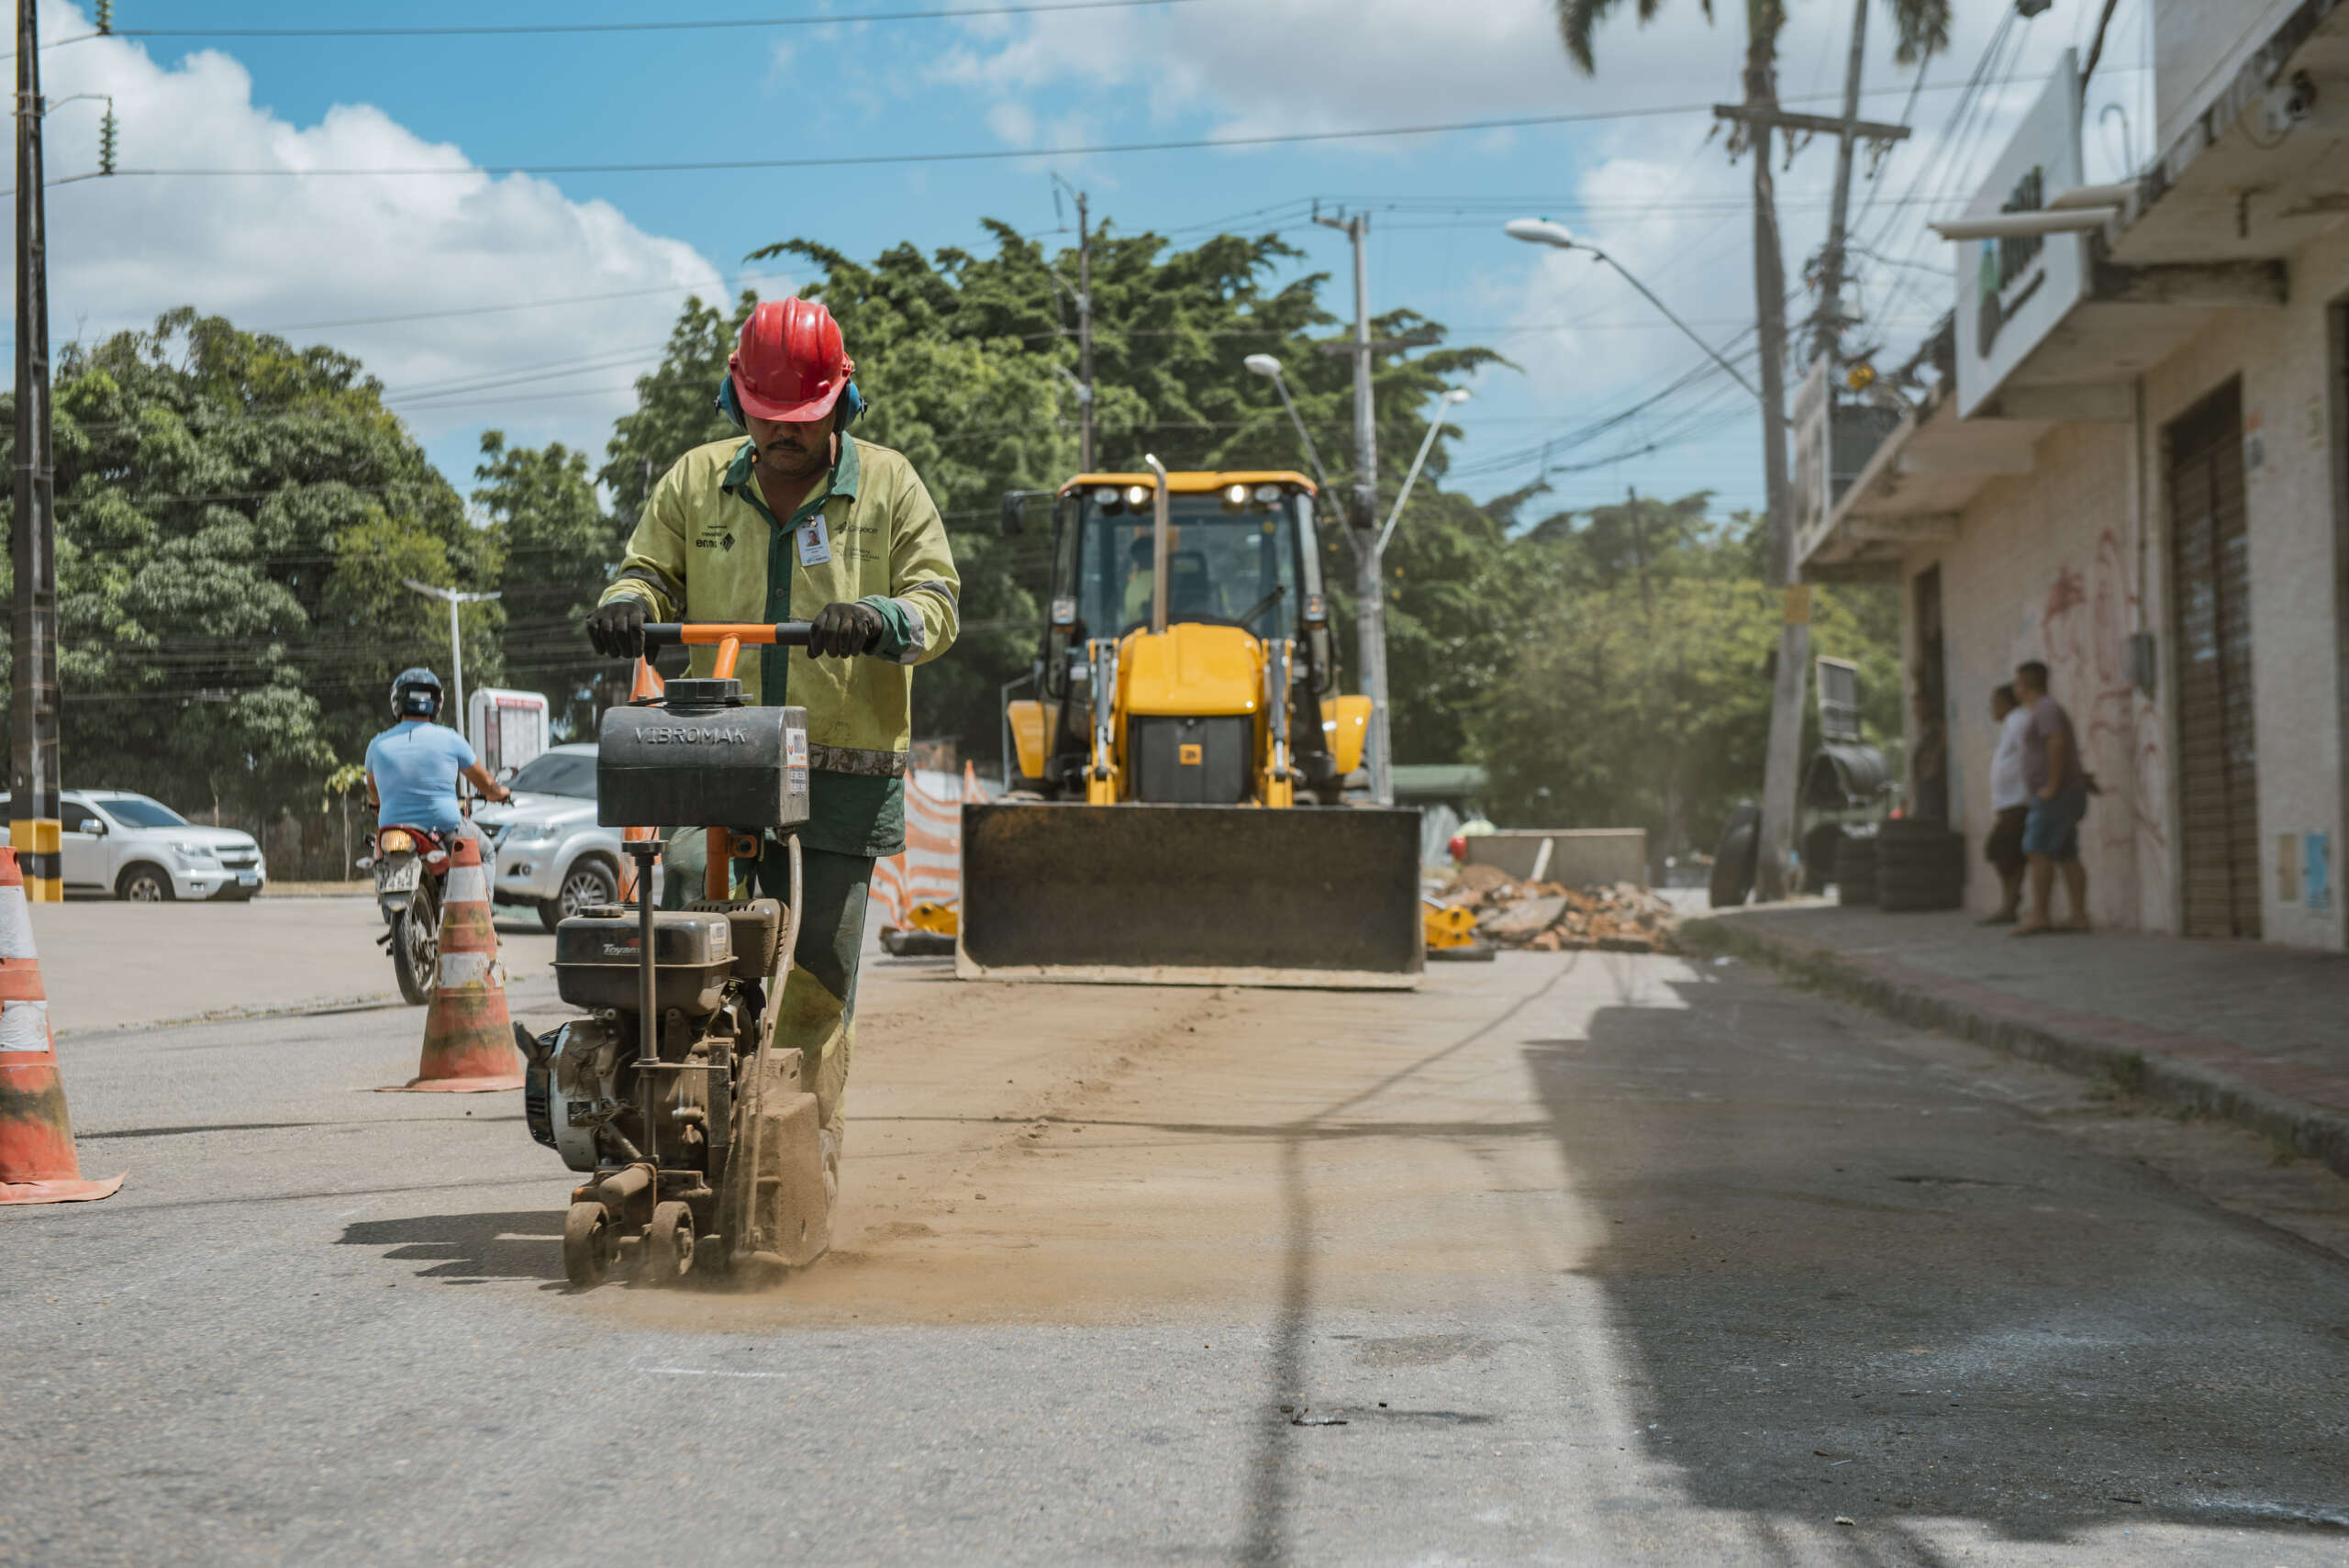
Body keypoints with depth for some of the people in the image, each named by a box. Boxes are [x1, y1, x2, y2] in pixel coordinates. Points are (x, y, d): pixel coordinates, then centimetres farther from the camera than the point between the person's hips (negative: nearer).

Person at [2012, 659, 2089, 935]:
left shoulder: (2045, 709, -12)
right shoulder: (2046, 710, 20)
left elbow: (2057, 743, -27)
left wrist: (2051, 786, -24)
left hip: (2056, 795, -10)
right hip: (2061, 796, 10)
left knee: (2038, 852, -12)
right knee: (2066, 858, 6)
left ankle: (2039, 915, -14)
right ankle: (2079, 917, 2)